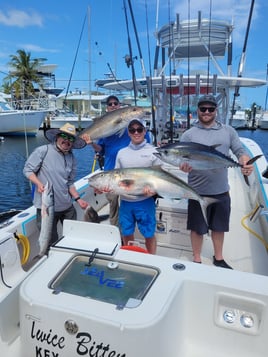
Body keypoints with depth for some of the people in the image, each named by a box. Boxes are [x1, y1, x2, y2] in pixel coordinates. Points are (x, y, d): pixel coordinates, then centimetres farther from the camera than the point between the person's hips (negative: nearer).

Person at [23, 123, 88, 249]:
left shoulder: (71, 158, 7)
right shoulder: (42, 151, -8)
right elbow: (27, 170, -4)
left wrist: (78, 199, 1)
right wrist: (39, 184, -20)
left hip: (67, 207, 5)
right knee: (51, 242, 7)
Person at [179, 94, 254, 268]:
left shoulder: (228, 131, 4)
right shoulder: (189, 134, -4)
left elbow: (240, 151, 1)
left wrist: (246, 163, -21)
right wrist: (184, 167, -32)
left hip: (222, 191, 3)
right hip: (199, 192, -3)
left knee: (219, 226, 19)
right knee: (197, 228, 11)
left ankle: (219, 259, 41)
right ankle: (197, 260, 32)